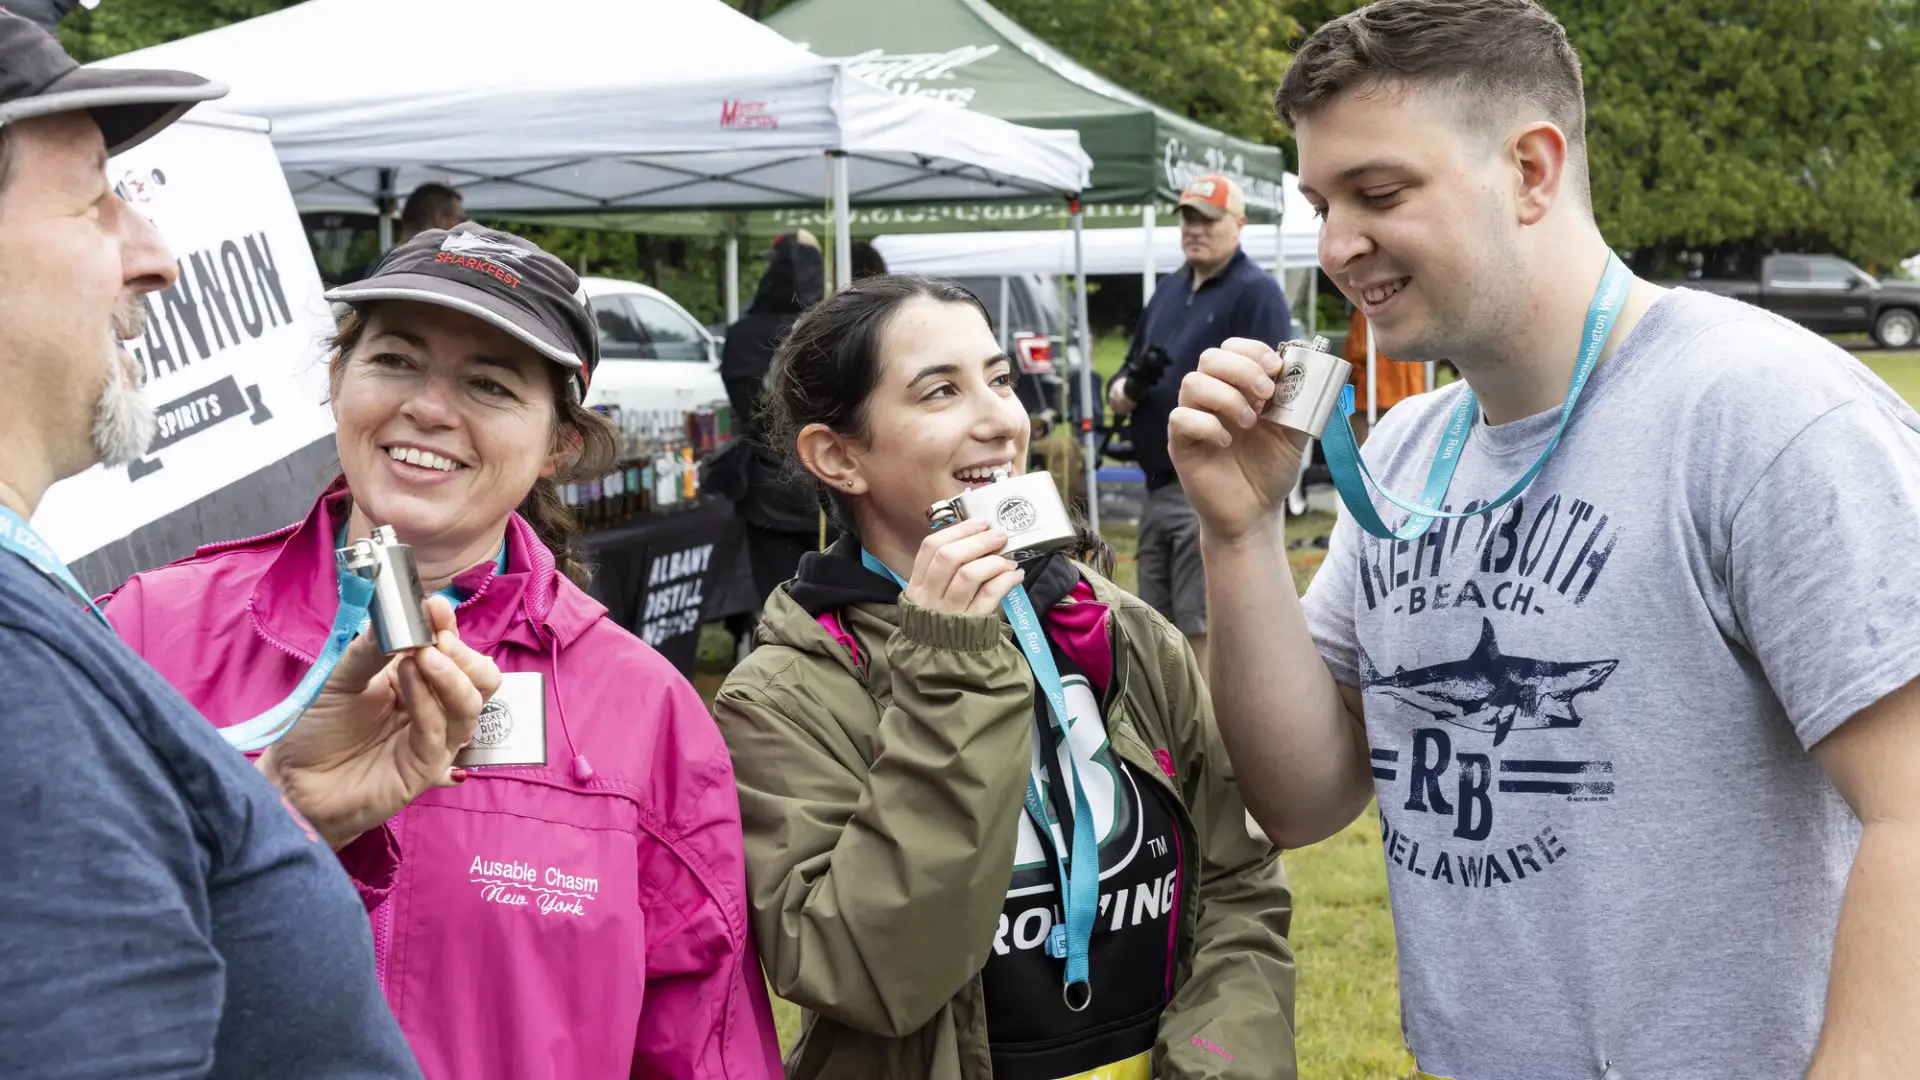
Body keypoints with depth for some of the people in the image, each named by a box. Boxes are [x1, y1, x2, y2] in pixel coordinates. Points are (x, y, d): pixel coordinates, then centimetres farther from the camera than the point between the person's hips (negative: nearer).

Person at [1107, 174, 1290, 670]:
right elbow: (1135, 365, 25)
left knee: (1204, 630, -9)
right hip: (1159, 487, 9)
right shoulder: (1169, 289, 18)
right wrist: (1122, 389, 0)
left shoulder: (1255, 292, -7)